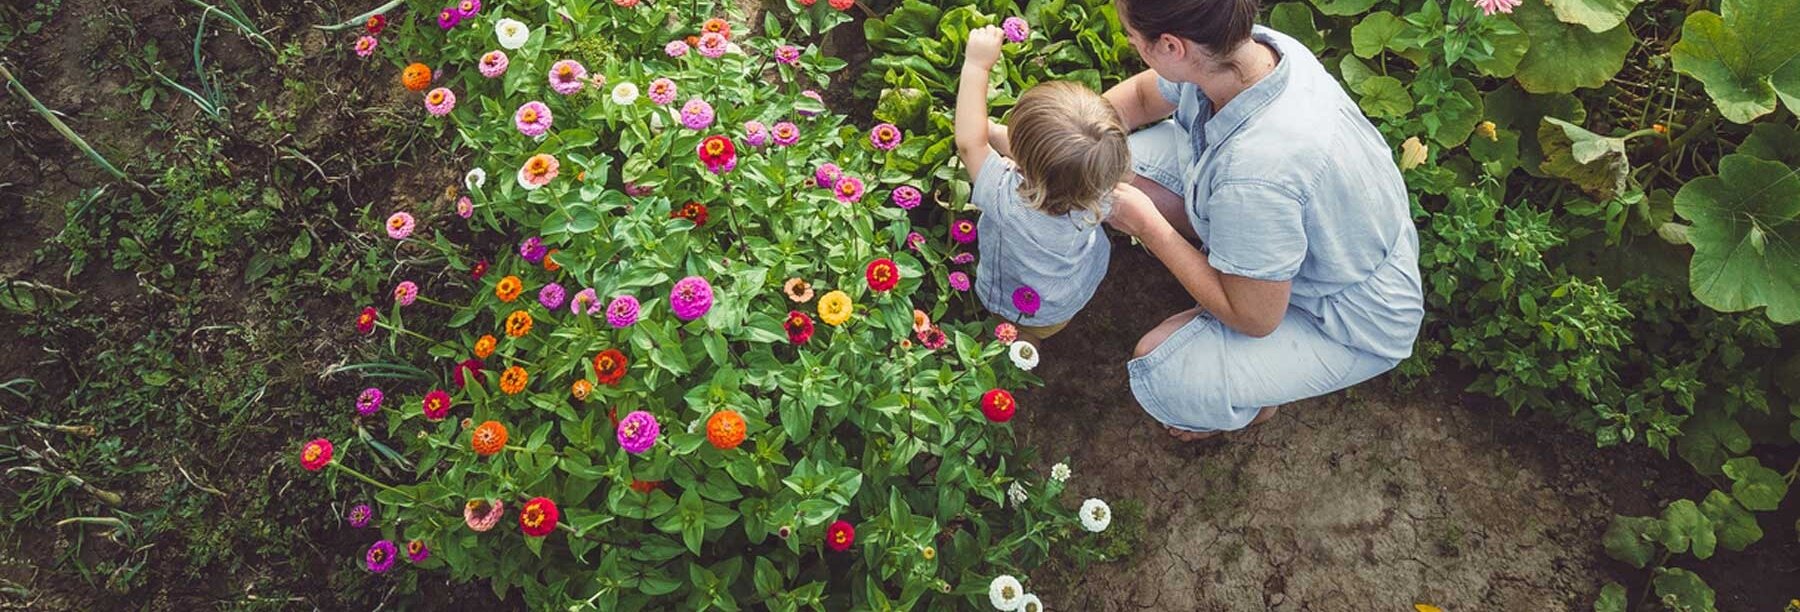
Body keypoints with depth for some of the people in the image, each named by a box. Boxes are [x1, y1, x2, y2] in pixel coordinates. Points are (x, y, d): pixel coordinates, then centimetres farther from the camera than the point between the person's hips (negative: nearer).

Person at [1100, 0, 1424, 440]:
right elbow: (1143, 95, 3)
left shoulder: (1255, 170, -43)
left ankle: (1256, 398, 12)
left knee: (1159, 372, -23)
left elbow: (1254, 318, -26)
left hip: (1350, 323, -7)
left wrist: (1144, 223, -23)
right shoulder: (1251, 45, -21)